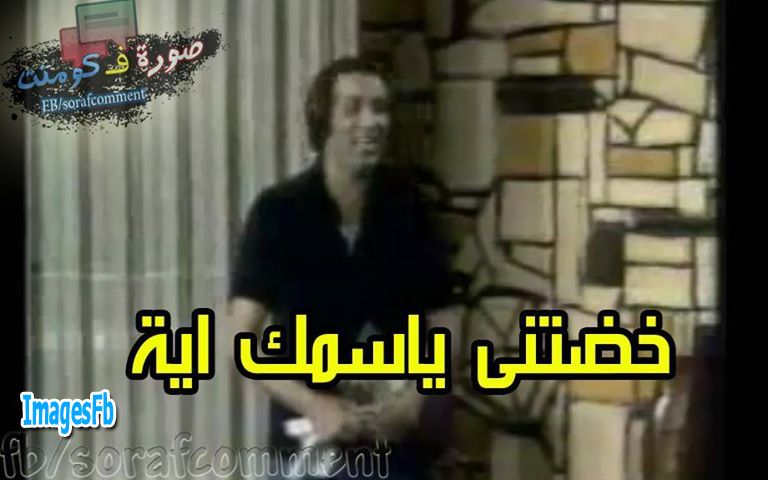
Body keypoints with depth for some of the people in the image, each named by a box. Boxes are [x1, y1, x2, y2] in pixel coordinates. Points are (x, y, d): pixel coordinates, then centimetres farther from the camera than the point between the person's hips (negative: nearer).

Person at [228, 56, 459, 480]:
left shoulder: (408, 207, -3)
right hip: (308, 445, -2)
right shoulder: (278, 212, -10)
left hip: (397, 444, 2)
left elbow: (440, 325, 3)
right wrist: (312, 405, -27)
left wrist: (415, 396, -16)